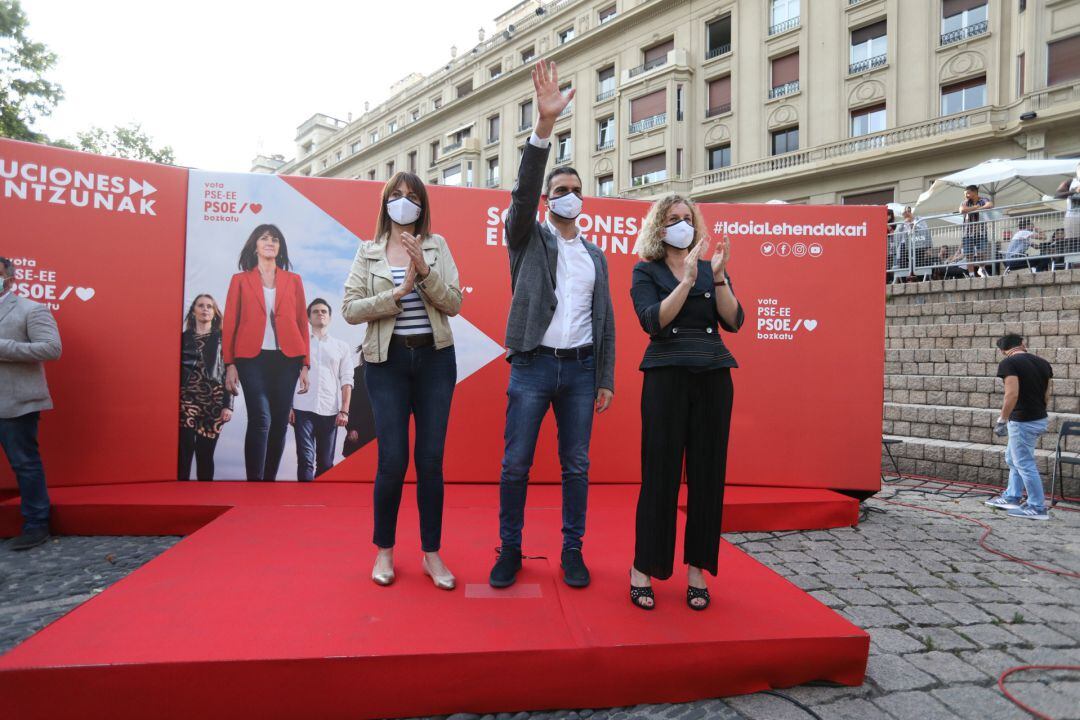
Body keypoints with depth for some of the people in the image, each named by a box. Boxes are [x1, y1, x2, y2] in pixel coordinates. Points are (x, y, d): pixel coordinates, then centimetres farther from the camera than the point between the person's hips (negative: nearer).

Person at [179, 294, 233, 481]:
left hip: (213, 402, -1)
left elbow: (228, 373, 4)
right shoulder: (183, 338, 14)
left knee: (205, 453, -1)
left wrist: (228, 405, -5)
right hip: (186, 400, 1)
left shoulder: (222, 338, 10)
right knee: (185, 451, -9)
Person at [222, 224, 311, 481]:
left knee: (279, 423, 4)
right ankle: (254, 482, -9)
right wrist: (230, 365, -1)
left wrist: (304, 365, 4)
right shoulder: (240, 280, 9)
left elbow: (302, 323, 9)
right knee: (260, 420, -14)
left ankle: (269, 480, 16)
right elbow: (229, 324, 6)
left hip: (287, 359, 2)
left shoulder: (293, 280, 12)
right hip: (252, 359, -2)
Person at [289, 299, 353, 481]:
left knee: (326, 463, 3)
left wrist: (344, 411, -2)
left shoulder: (342, 347, 13)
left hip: (330, 411, 1)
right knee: (305, 460, -9)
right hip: (303, 410, -1)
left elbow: (346, 381, 7)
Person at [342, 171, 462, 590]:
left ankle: (432, 554, 18)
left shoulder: (436, 246, 7)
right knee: (392, 459, -1)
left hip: (434, 359, 1)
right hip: (386, 361, -1)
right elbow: (350, 309, -4)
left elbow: (454, 304, -2)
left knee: (431, 459, 4)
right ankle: (384, 550, 22)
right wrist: (398, 292, -14)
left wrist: (425, 272, -16)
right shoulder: (368, 252, 6)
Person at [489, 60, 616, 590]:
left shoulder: (595, 255, 15)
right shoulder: (528, 239, 5)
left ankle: (572, 551, 21)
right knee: (515, 464, 1)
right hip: (532, 366, -3)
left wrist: (606, 379, 7)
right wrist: (544, 125, -25)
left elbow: (605, 320, 13)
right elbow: (522, 192, -15)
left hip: (580, 369, 3)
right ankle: (509, 550, 17)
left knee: (576, 466, 7)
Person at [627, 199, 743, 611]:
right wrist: (688, 279, -18)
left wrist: (718, 277, -12)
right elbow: (654, 321, -12)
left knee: (707, 475, 5)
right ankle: (643, 568, 11)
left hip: (714, 377, 3)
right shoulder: (646, 271, 5)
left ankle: (697, 569, 17)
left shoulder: (712, 269, 12)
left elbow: (733, 322, 0)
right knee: (659, 475, -2)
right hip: (667, 376, -3)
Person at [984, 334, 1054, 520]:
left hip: (1022, 422, -9)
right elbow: (1047, 396, 13)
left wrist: (1002, 420, -15)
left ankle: (1037, 508, 12)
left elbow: (1012, 395, -24)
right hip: (1040, 419, 9)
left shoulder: (1009, 363, -16)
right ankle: (1012, 497, 29)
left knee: (1025, 464, 3)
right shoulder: (1042, 363, 8)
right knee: (1012, 458, 21)